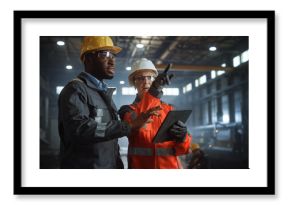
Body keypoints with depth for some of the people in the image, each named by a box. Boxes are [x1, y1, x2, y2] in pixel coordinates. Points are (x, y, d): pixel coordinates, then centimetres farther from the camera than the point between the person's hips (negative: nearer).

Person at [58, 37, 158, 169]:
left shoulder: (104, 92, 17)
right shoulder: (75, 89, -10)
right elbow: (79, 128, -28)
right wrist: (130, 127, -29)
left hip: (111, 165, 8)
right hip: (84, 166, -8)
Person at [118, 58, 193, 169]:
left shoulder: (169, 109, 11)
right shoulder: (127, 110, 5)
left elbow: (183, 147, 4)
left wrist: (182, 137, -20)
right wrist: (153, 92, -31)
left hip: (170, 166, 2)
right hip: (140, 166, -2)